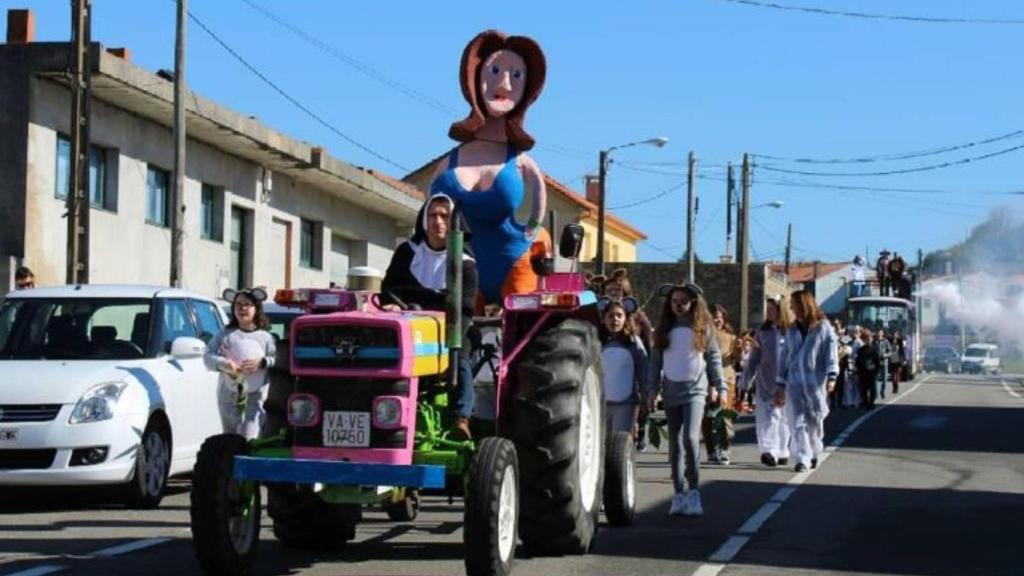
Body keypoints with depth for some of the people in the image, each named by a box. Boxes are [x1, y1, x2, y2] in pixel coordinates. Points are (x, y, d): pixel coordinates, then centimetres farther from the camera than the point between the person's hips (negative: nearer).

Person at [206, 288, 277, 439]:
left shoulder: (265, 337, 6)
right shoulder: (225, 334, 10)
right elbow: (209, 356, 1)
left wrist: (262, 362, -19)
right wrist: (225, 364, -17)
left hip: (256, 397, -2)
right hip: (229, 396, 2)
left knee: (249, 440, -13)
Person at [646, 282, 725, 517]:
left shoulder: (703, 328, 2)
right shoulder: (664, 329, 8)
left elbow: (714, 359, 5)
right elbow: (655, 361, 8)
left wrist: (720, 387, 2)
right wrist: (652, 391, 4)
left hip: (695, 390, -3)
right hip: (671, 391, 3)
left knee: (690, 438, -19)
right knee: (675, 445, 6)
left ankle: (693, 491, -13)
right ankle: (679, 495, 12)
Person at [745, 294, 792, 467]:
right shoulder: (762, 332, 7)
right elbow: (754, 357, 10)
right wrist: (747, 377, 5)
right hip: (765, 382, 2)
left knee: (783, 417, 6)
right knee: (766, 417, -9)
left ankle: (782, 452, 17)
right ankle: (769, 451, -18)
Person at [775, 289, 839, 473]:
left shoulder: (823, 327, 0)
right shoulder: (792, 330, 13)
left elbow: (831, 353, -5)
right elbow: (786, 357, 16)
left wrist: (831, 376, -17)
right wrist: (781, 385, 13)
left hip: (815, 381, -3)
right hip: (794, 382, 3)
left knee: (815, 419, 5)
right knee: (797, 422, -5)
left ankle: (814, 451, 28)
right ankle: (802, 459, -5)